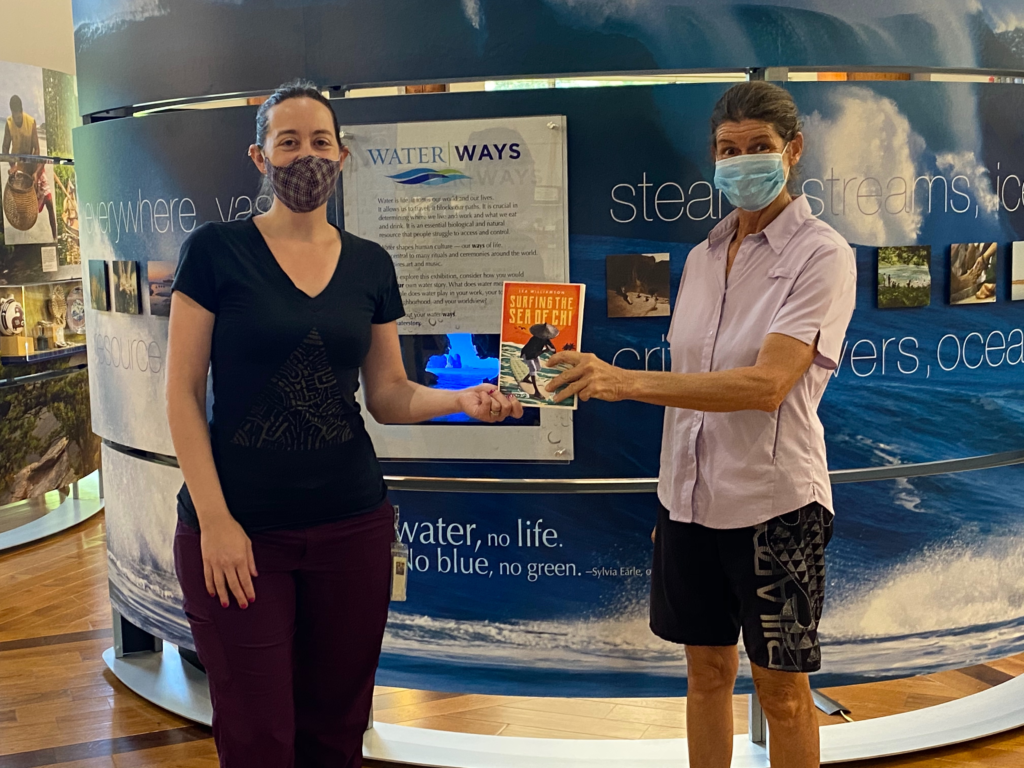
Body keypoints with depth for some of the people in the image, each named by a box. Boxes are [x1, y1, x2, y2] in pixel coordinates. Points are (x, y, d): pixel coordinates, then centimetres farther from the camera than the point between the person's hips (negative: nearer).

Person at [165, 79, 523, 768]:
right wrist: (214, 518, -11)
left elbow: (388, 394, 9)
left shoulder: (371, 265, 7)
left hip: (351, 525, 3)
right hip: (237, 528, -3)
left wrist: (463, 398, -11)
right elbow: (183, 391, -5)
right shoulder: (217, 251, -3)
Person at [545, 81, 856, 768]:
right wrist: (670, 497, 11)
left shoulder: (822, 255, -11)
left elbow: (768, 385, -23)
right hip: (692, 497, 6)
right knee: (708, 669, 16)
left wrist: (626, 381, -27)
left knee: (782, 688, 8)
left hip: (772, 502, -5)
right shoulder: (704, 257, 9)